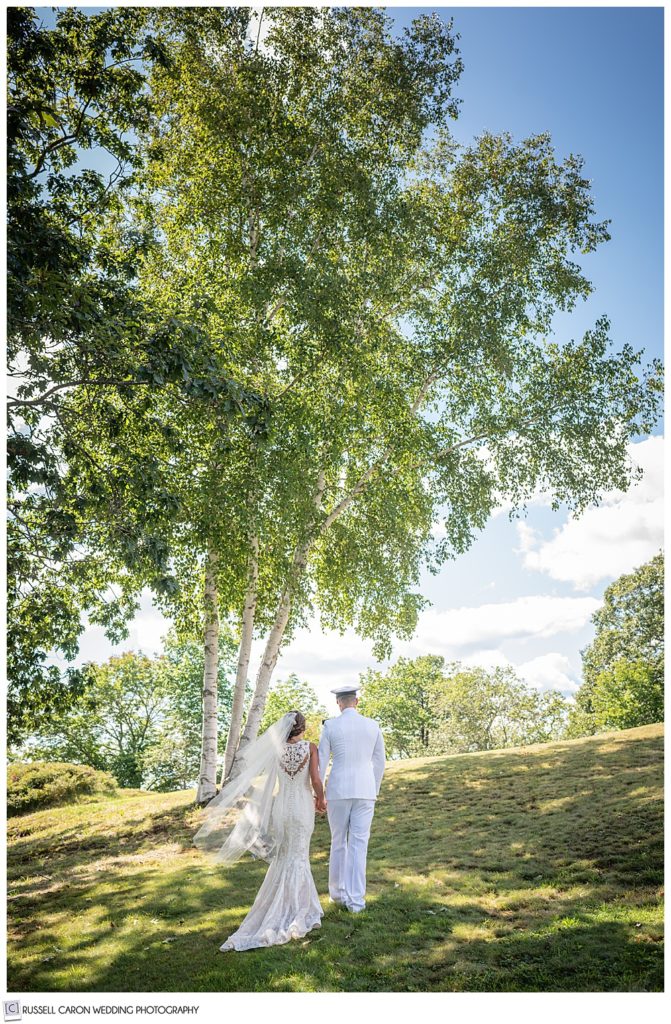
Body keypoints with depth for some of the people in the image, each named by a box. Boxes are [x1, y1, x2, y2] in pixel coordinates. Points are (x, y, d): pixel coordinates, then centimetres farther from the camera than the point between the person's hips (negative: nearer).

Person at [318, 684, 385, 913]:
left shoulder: (330, 726, -7)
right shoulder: (373, 725, 1)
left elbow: (321, 762, -4)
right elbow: (380, 762, 7)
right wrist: (374, 791, 19)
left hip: (338, 791, -1)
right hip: (365, 791, 1)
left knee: (338, 842, 15)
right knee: (359, 844, 5)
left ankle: (338, 892, 27)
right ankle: (355, 899, 2)